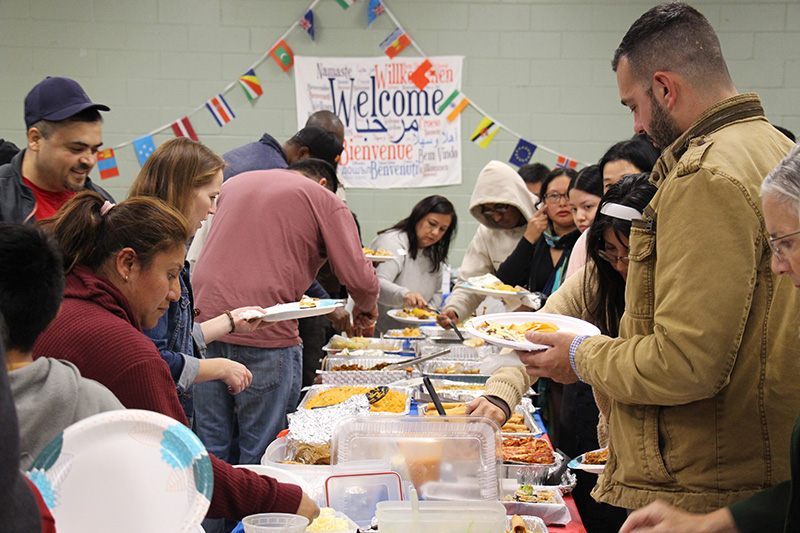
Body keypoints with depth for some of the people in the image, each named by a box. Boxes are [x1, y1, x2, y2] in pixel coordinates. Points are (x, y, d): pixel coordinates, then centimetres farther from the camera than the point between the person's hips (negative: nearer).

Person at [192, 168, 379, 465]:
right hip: (266, 333, -5)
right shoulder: (327, 202, 5)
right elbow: (360, 280, -3)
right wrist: (365, 308, 18)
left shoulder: (234, 183, 23)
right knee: (261, 452, 5)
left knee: (209, 444, 12)